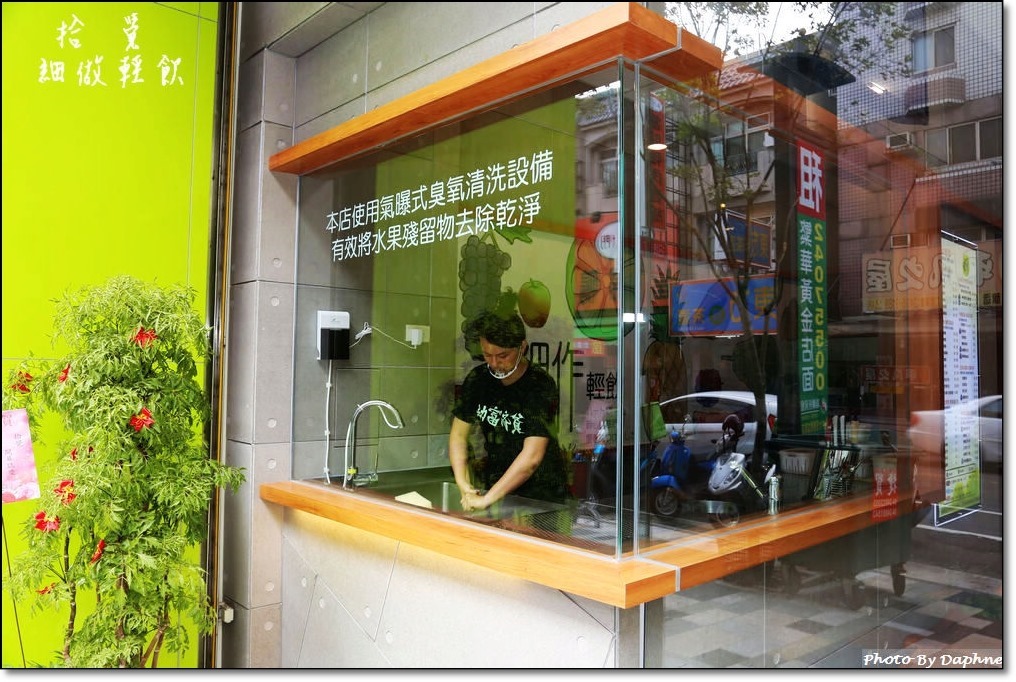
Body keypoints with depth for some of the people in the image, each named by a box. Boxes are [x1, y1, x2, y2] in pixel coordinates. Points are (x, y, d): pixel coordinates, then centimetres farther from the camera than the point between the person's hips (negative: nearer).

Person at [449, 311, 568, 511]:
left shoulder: (541, 385, -19)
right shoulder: (477, 379, -2)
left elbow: (532, 457, -25)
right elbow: (458, 434, 3)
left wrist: (487, 499, -26)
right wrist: (464, 485, -11)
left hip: (541, 496, -4)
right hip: (495, 488, 4)